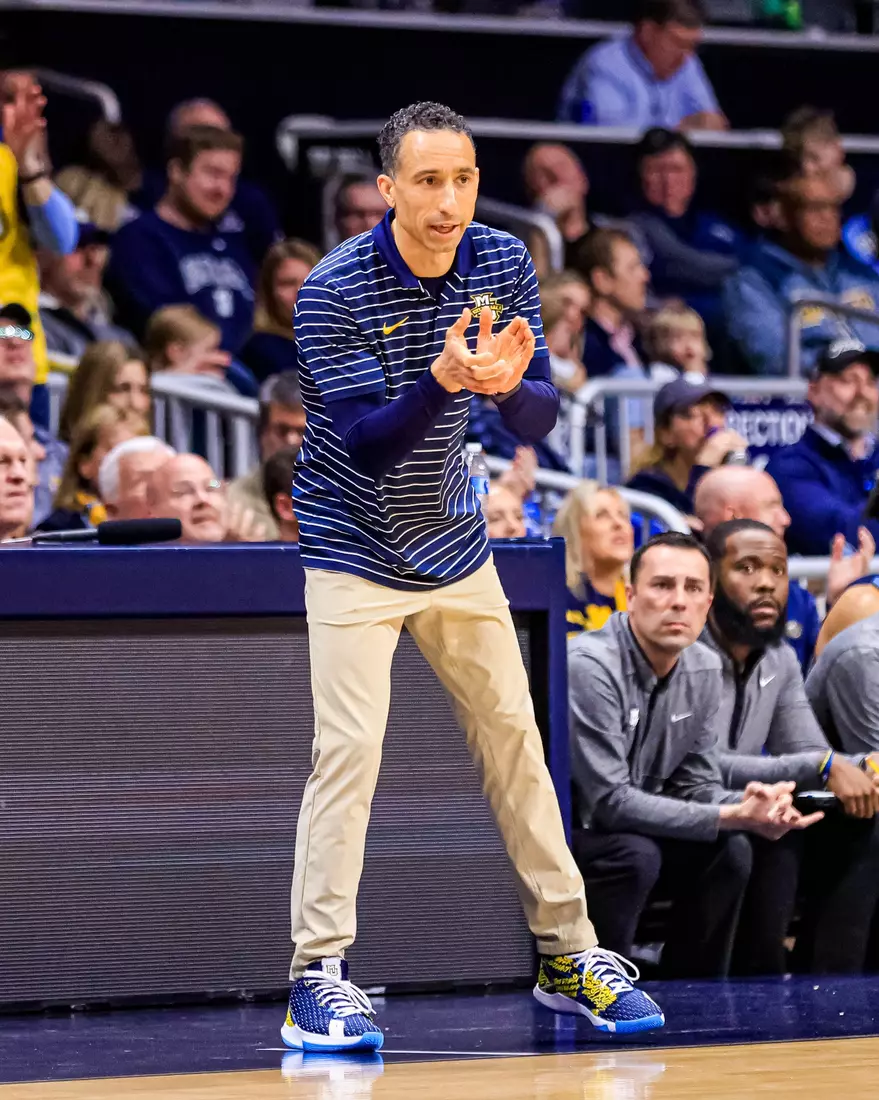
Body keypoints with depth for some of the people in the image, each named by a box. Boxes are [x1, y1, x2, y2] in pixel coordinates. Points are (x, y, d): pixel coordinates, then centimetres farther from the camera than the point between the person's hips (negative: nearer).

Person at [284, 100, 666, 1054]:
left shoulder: (505, 265, -7)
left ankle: (566, 955, 20)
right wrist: (443, 381, -43)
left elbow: (540, 417, -7)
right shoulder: (334, 292, -22)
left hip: (455, 546, 5)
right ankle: (318, 976, -6)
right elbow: (365, 442, -27)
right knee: (349, 749, -13)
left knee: (513, 737, 10)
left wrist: (510, 385, -30)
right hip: (354, 553, -5)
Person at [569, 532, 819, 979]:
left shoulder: (704, 668, -2)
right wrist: (731, 817, -30)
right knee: (636, 855, -32)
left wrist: (748, 808, -21)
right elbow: (610, 801, -29)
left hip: (630, 825, 7)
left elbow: (696, 783, 3)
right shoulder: (590, 666, -27)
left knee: (728, 852, -12)